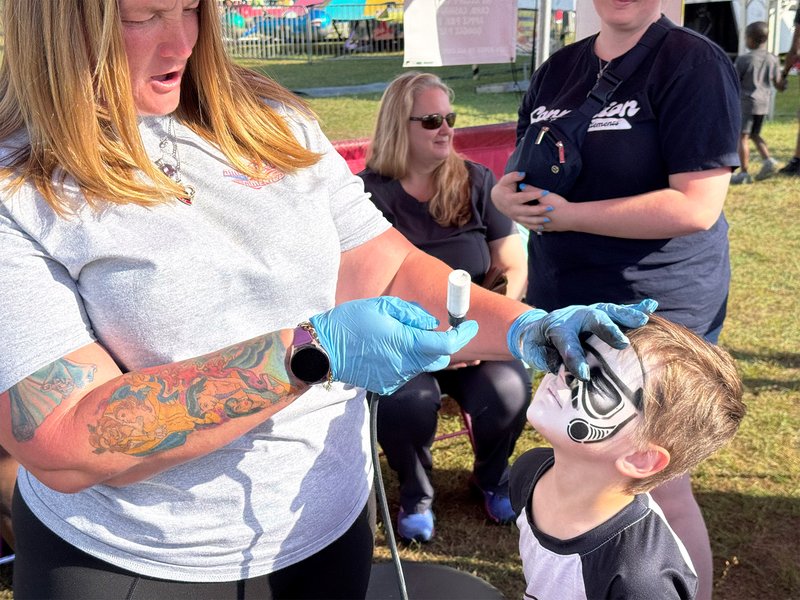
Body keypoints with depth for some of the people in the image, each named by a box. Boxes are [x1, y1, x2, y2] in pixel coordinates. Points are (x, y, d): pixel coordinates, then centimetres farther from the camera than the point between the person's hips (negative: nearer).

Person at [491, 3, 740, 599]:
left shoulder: (694, 62, -13)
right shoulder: (558, 69, 8)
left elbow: (697, 205, -21)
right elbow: (523, 171, 16)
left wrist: (567, 215, -20)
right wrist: (506, 194, -9)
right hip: (563, 304, 7)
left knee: (660, 488, 2)